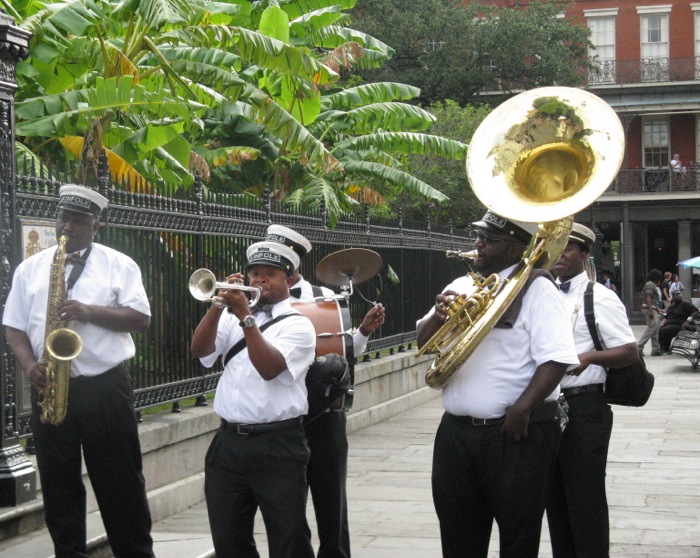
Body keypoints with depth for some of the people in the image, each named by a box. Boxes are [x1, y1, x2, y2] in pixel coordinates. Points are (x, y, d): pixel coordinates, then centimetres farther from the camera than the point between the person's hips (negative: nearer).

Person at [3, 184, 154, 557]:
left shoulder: (119, 265, 3)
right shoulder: (30, 268, 11)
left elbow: (141, 318, -5)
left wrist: (89, 311, -17)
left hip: (105, 386, -2)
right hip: (50, 390, 3)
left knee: (120, 483, 3)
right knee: (58, 485, 8)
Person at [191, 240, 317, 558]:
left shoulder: (298, 325, 0)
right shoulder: (231, 317, 15)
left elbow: (269, 367, -17)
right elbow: (199, 350, -1)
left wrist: (245, 316, -19)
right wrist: (218, 305, -12)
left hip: (278, 446, -5)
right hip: (228, 442, 5)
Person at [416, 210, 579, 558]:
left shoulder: (535, 289, -8)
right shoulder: (461, 287, 14)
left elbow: (556, 359, -16)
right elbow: (424, 342, 16)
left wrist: (522, 409, -23)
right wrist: (439, 316, -4)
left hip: (515, 434, -6)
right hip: (456, 431, 6)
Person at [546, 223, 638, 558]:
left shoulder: (599, 298, -6)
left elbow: (629, 352, -11)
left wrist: (589, 357, -28)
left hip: (584, 408, -7)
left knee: (586, 499, -3)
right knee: (555, 497, 15)